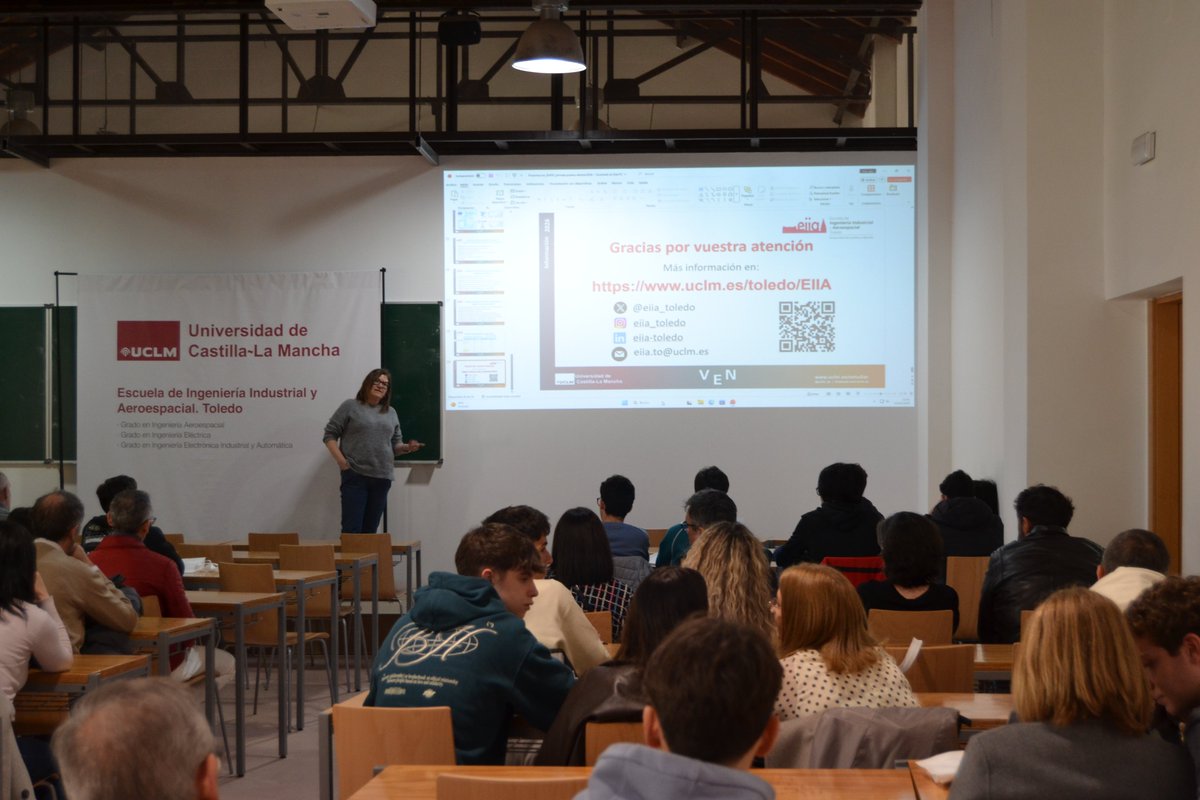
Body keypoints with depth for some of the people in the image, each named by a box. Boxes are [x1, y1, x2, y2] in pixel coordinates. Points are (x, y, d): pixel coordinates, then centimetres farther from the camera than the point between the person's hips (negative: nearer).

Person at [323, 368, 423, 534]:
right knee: (352, 529, -10)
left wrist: (407, 447, -2)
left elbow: (395, 444, 21)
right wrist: (341, 460, -11)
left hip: (382, 478, 5)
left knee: (370, 529, 7)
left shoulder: (391, 413, 17)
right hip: (355, 476, -5)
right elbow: (330, 434, 2)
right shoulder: (350, 406, 3)